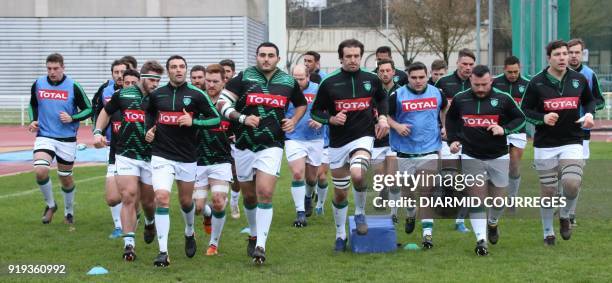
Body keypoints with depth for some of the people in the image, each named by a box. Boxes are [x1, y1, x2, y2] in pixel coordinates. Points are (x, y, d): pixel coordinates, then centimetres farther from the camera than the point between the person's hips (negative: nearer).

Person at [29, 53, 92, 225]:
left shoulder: (73, 87, -7)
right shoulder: (38, 85, 1)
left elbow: (88, 109, -1)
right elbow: (33, 105, 18)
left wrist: (72, 118, -17)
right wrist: (33, 120, 0)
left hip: (67, 139, -1)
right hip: (44, 136, 1)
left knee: (66, 178, 10)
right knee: (40, 170, -21)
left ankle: (69, 212, 34)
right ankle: (50, 204, 4)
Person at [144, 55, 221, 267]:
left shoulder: (196, 95, -3)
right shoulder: (156, 94, 4)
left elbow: (216, 119, -2)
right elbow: (148, 112, 26)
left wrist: (193, 121, -17)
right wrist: (149, 129, 8)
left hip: (187, 158, 0)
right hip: (161, 156, 0)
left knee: (186, 201, 14)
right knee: (162, 198, -17)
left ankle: (189, 234, 47)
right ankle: (163, 252, -17)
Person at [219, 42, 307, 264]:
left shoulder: (288, 82, 5)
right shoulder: (243, 78, -2)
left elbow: (302, 104, 24)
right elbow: (223, 104, -4)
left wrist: (294, 120, 5)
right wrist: (242, 118, -17)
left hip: (271, 146, -1)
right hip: (244, 146, 1)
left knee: (265, 193, -15)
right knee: (249, 196, 11)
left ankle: (260, 245, -14)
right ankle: (253, 235, 34)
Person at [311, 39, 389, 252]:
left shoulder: (371, 79, 1)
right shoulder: (329, 83, -5)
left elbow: (382, 98, 22)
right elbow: (315, 112, 3)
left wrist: (382, 117, 6)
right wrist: (331, 119, -15)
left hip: (363, 137, -1)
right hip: (338, 143, 1)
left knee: (357, 174, -31)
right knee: (340, 193, 7)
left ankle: (360, 213, -3)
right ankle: (340, 236, 27)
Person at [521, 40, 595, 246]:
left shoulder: (579, 79, 3)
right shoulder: (536, 83, -4)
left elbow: (590, 101, 19)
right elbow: (525, 109, 1)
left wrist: (589, 114, -2)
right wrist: (542, 118, -16)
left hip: (572, 142, 1)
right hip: (545, 144, -1)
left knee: (572, 184, -18)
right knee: (547, 191, 4)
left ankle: (565, 216, 13)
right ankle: (548, 232, 23)